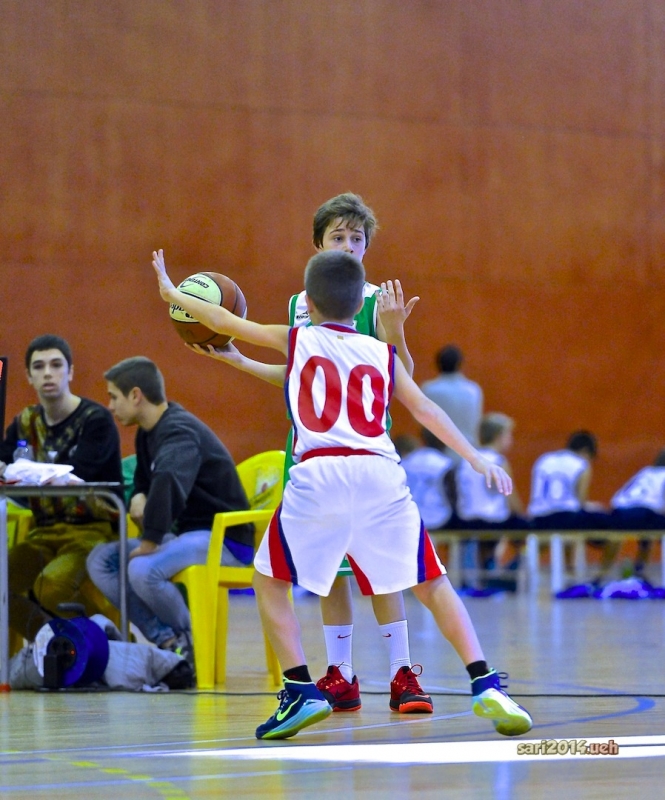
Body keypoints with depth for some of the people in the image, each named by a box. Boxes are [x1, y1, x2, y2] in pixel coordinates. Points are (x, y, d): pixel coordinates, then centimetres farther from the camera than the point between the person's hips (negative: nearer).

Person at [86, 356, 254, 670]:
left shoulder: (179, 432, -20)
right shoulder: (148, 433, 10)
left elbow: (169, 482, -39)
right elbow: (145, 481, 24)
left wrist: (149, 543, -32)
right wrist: (138, 500, -1)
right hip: (187, 534, 10)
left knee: (144, 570, -33)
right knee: (100, 561, 0)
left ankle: (194, 644, -7)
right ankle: (169, 641, -8)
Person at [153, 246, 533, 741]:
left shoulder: (297, 341, 18)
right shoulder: (383, 353, 22)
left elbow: (225, 322, 27)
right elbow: (426, 410, 15)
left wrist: (173, 294, 42)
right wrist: (477, 459, 15)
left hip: (318, 474, -2)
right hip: (382, 474, 2)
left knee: (270, 582, 16)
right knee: (431, 583, 11)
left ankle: (302, 691, 2)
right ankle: (485, 687, -2)